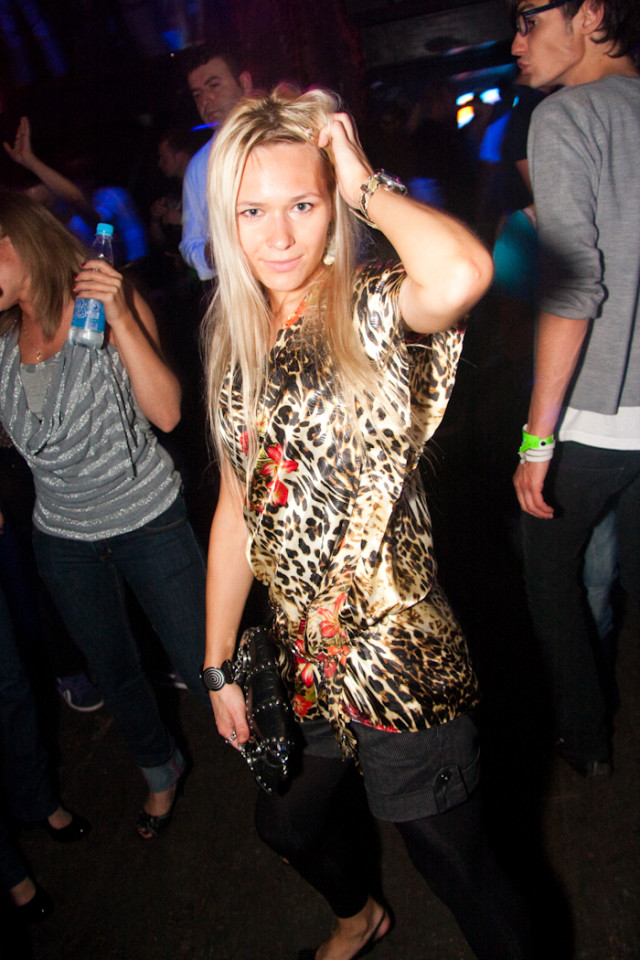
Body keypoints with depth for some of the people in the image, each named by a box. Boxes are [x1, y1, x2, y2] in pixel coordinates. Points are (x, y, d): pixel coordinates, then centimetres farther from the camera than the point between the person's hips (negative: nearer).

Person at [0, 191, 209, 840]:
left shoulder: (108, 300, -11)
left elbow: (166, 413, -21)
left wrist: (120, 317, -28)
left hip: (148, 521, -5)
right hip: (63, 536, 5)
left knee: (200, 666, 3)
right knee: (112, 672, 20)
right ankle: (161, 772, 47)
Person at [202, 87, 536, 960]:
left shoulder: (374, 316, -15)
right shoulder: (236, 343, 3)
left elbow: (464, 272, -41)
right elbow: (238, 507, 7)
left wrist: (365, 183, -21)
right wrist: (219, 665, 9)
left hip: (399, 660, -7)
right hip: (300, 659, 7)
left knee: (457, 865, 11)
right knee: (288, 825, 29)